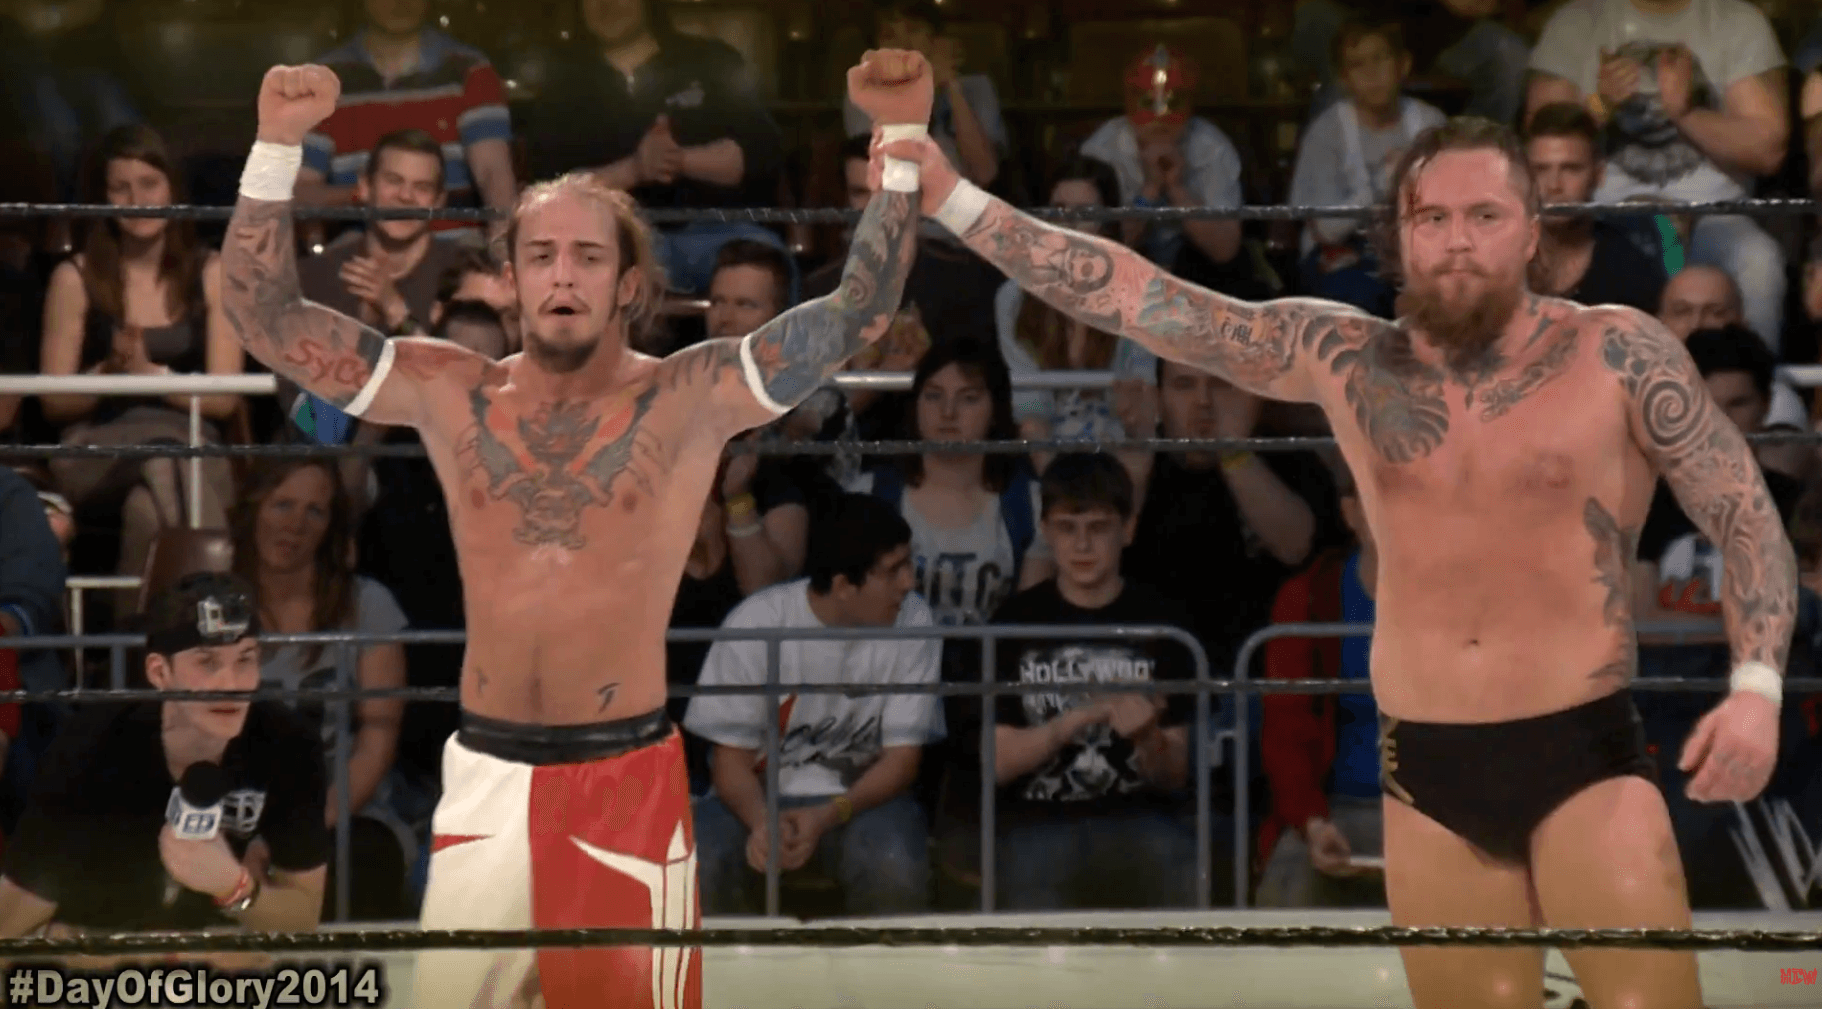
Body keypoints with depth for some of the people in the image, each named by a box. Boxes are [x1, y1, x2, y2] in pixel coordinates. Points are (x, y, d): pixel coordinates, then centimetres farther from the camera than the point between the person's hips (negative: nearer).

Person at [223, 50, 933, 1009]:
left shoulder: (691, 399, -1)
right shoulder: (448, 392, 4)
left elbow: (857, 313, -8)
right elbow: (263, 316, 1)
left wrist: (900, 142, -17)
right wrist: (278, 145, -10)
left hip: (628, 776, -2)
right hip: (486, 774, 2)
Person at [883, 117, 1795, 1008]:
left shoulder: (1617, 355, -2)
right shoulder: (1342, 358, 5)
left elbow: (1751, 523, 1)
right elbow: (1135, 296, 6)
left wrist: (1756, 687, -15)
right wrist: (953, 199, 3)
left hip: (1584, 757, -3)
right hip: (1426, 774, 3)